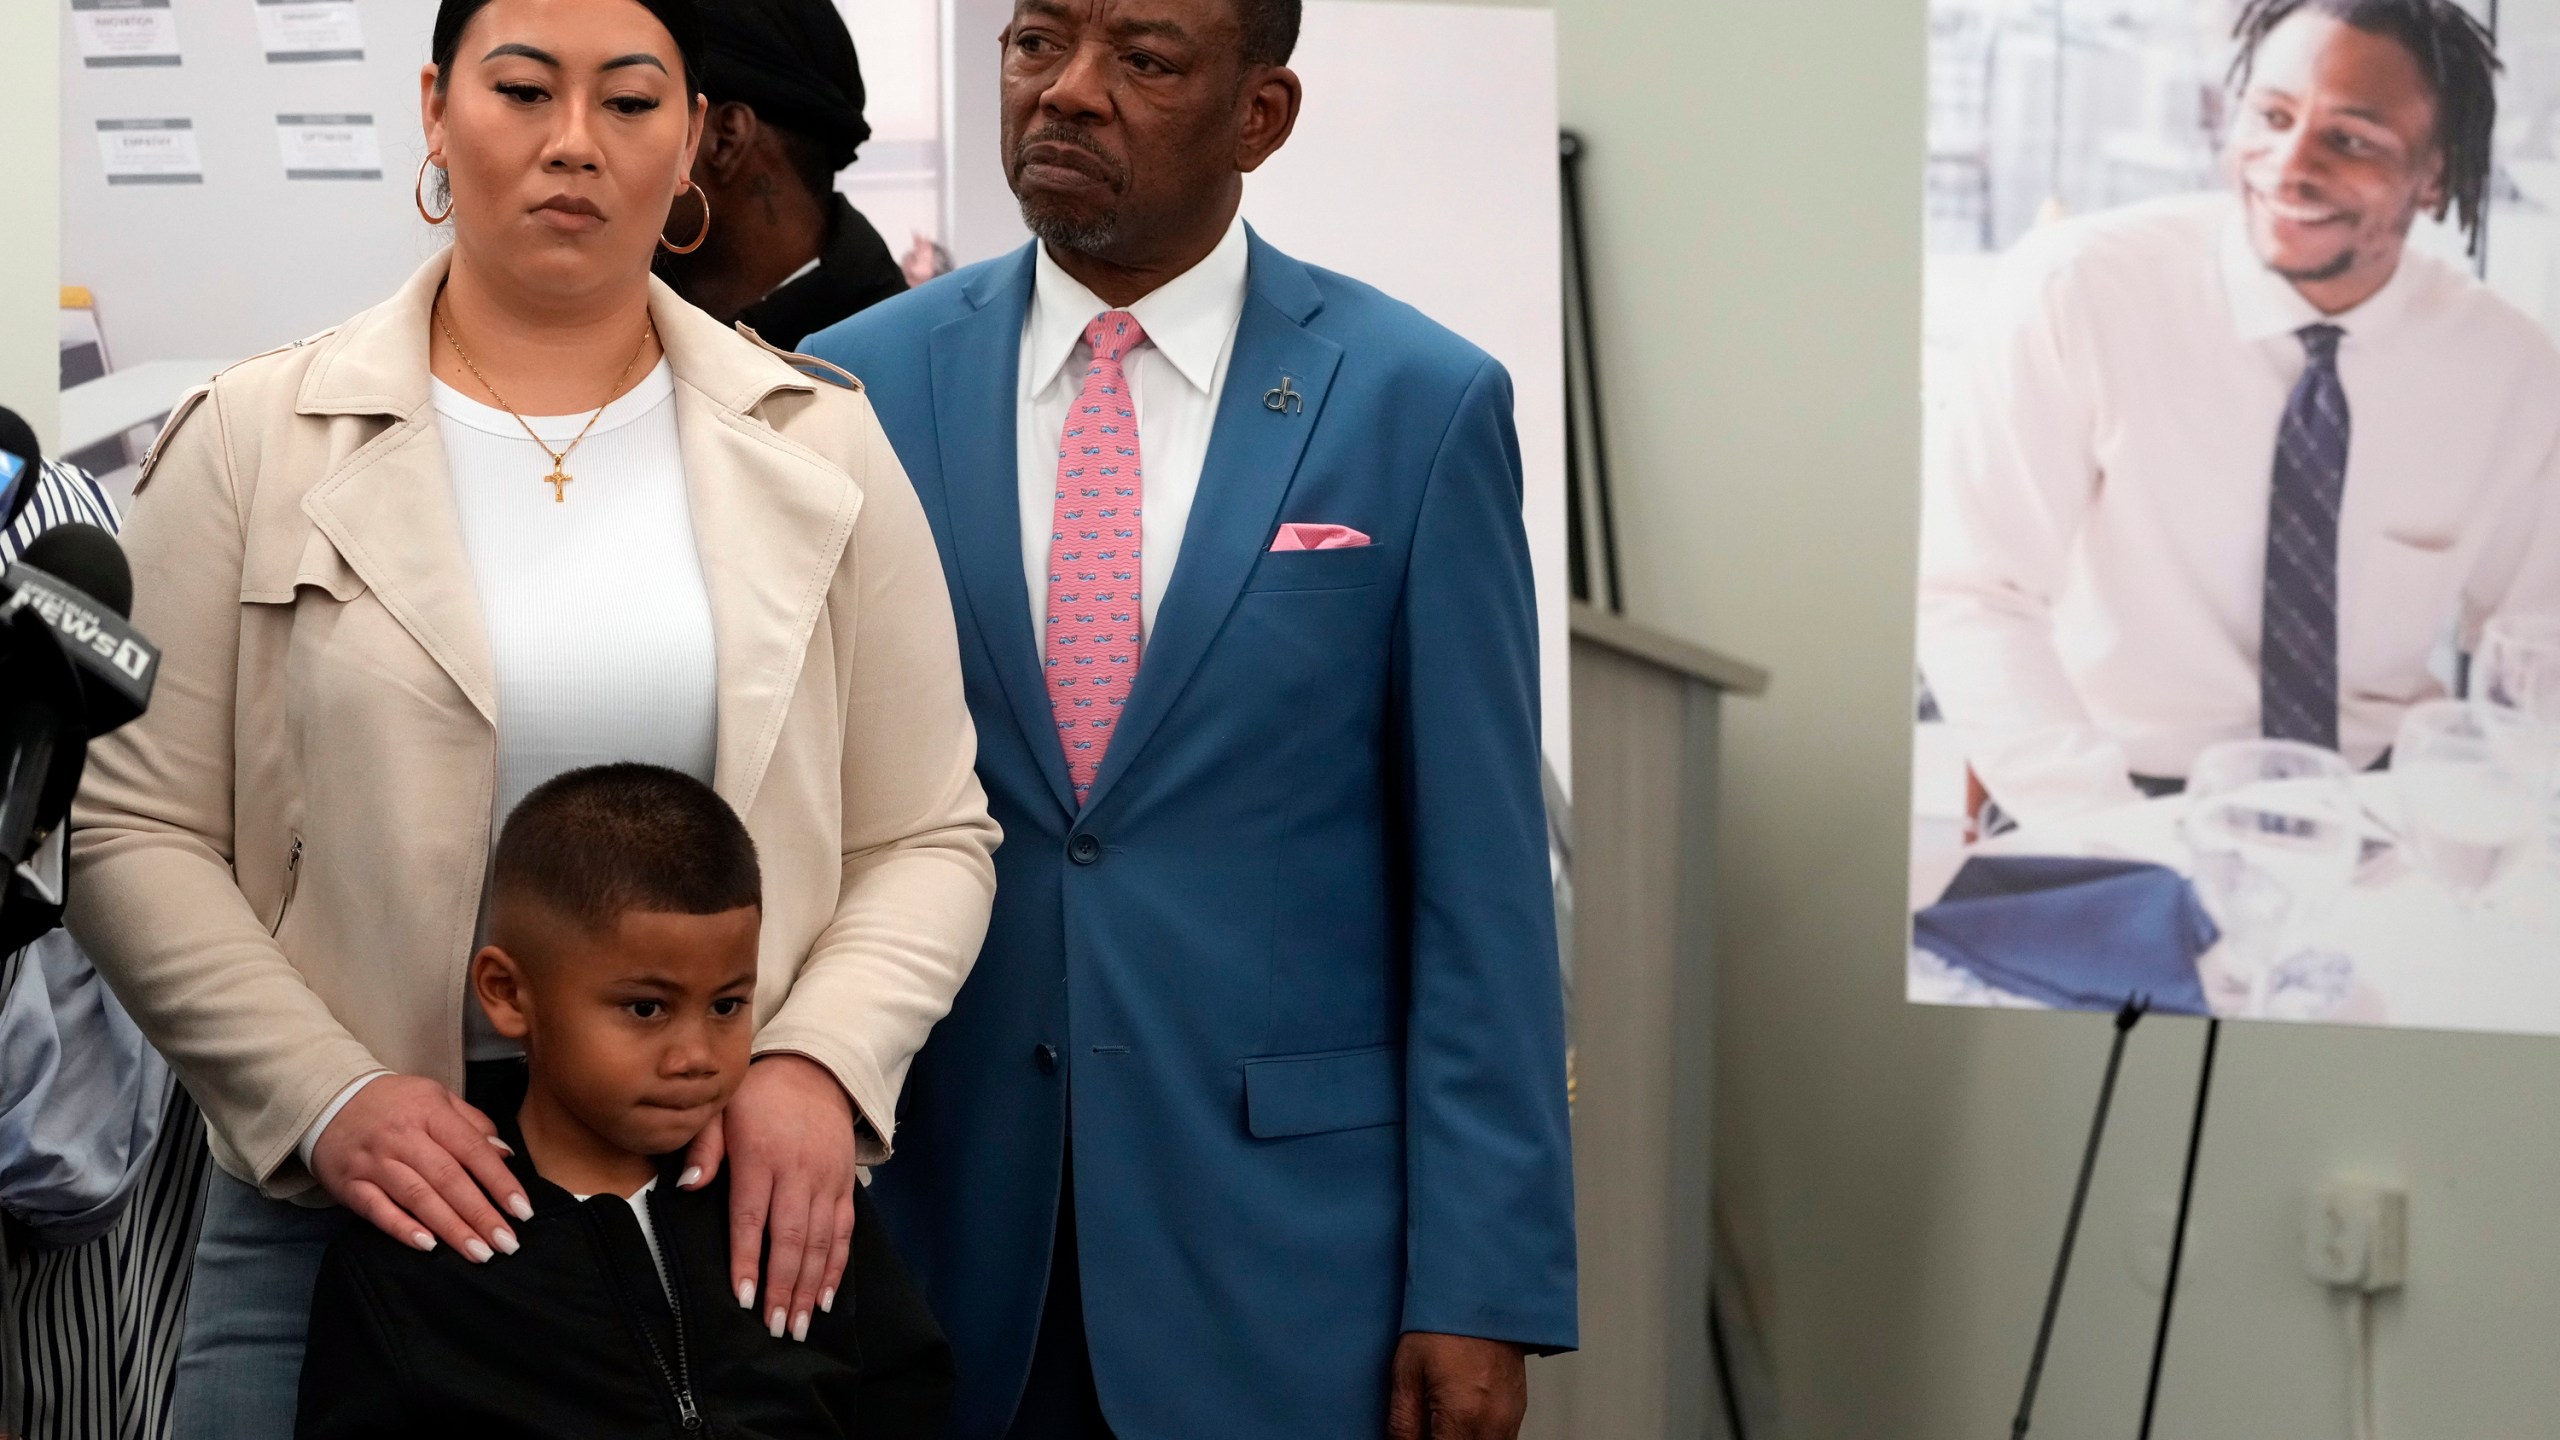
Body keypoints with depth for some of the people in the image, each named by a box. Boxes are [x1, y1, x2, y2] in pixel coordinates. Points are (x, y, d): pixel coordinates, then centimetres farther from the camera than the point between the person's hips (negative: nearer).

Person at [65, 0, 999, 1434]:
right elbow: (135, 832, 0)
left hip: (737, 1213, 1)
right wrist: (325, 1096, -12)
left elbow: (930, 836, 7)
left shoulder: (820, 444, 7)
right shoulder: (255, 444, 3)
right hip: (335, 1216, -1)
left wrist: (816, 1062, -10)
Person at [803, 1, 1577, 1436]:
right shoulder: (865, 388, 2)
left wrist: (1481, 1289, -8)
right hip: (943, 1221, 2)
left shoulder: (1419, 403, -4)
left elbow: (1482, 888, -4)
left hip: (1286, 1248, -1)